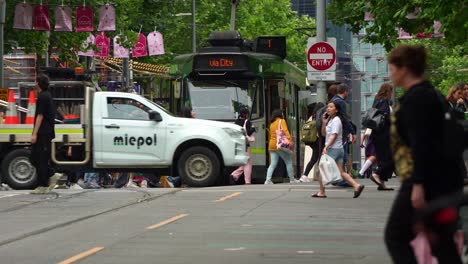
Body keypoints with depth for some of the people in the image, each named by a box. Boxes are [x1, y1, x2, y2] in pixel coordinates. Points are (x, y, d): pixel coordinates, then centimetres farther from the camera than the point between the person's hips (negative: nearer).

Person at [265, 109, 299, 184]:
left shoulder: (272, 123, 17)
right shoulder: (281, 121, -2)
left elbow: (271, 134, 15)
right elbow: (285, 131, -16)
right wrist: (290, 140, -24)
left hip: (272, 146, 6)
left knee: (273, 164, 3)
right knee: (289, 162, 6)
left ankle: (268, 180, -10)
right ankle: (292, 179, 11)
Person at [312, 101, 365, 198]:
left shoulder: (336, 120, -10)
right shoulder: (330, 120, 18)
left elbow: (334, 136, -19)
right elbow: (324, 134, 20)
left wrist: (326, 147, -25)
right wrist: (324, 123, 7)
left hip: (333, 149, -9)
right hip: (339, 149, 9)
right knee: (341, 172, 4)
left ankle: (321, 192, 2)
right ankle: (357, 186, -6)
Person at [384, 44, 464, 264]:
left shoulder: (416, 98, -13)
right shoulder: (429, 94, 18)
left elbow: (421, 145, -21)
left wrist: (418, 185, -24)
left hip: (427, 180, -10)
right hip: (443, 180, 10)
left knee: (396, 237, -2)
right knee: (442, 243, 9)